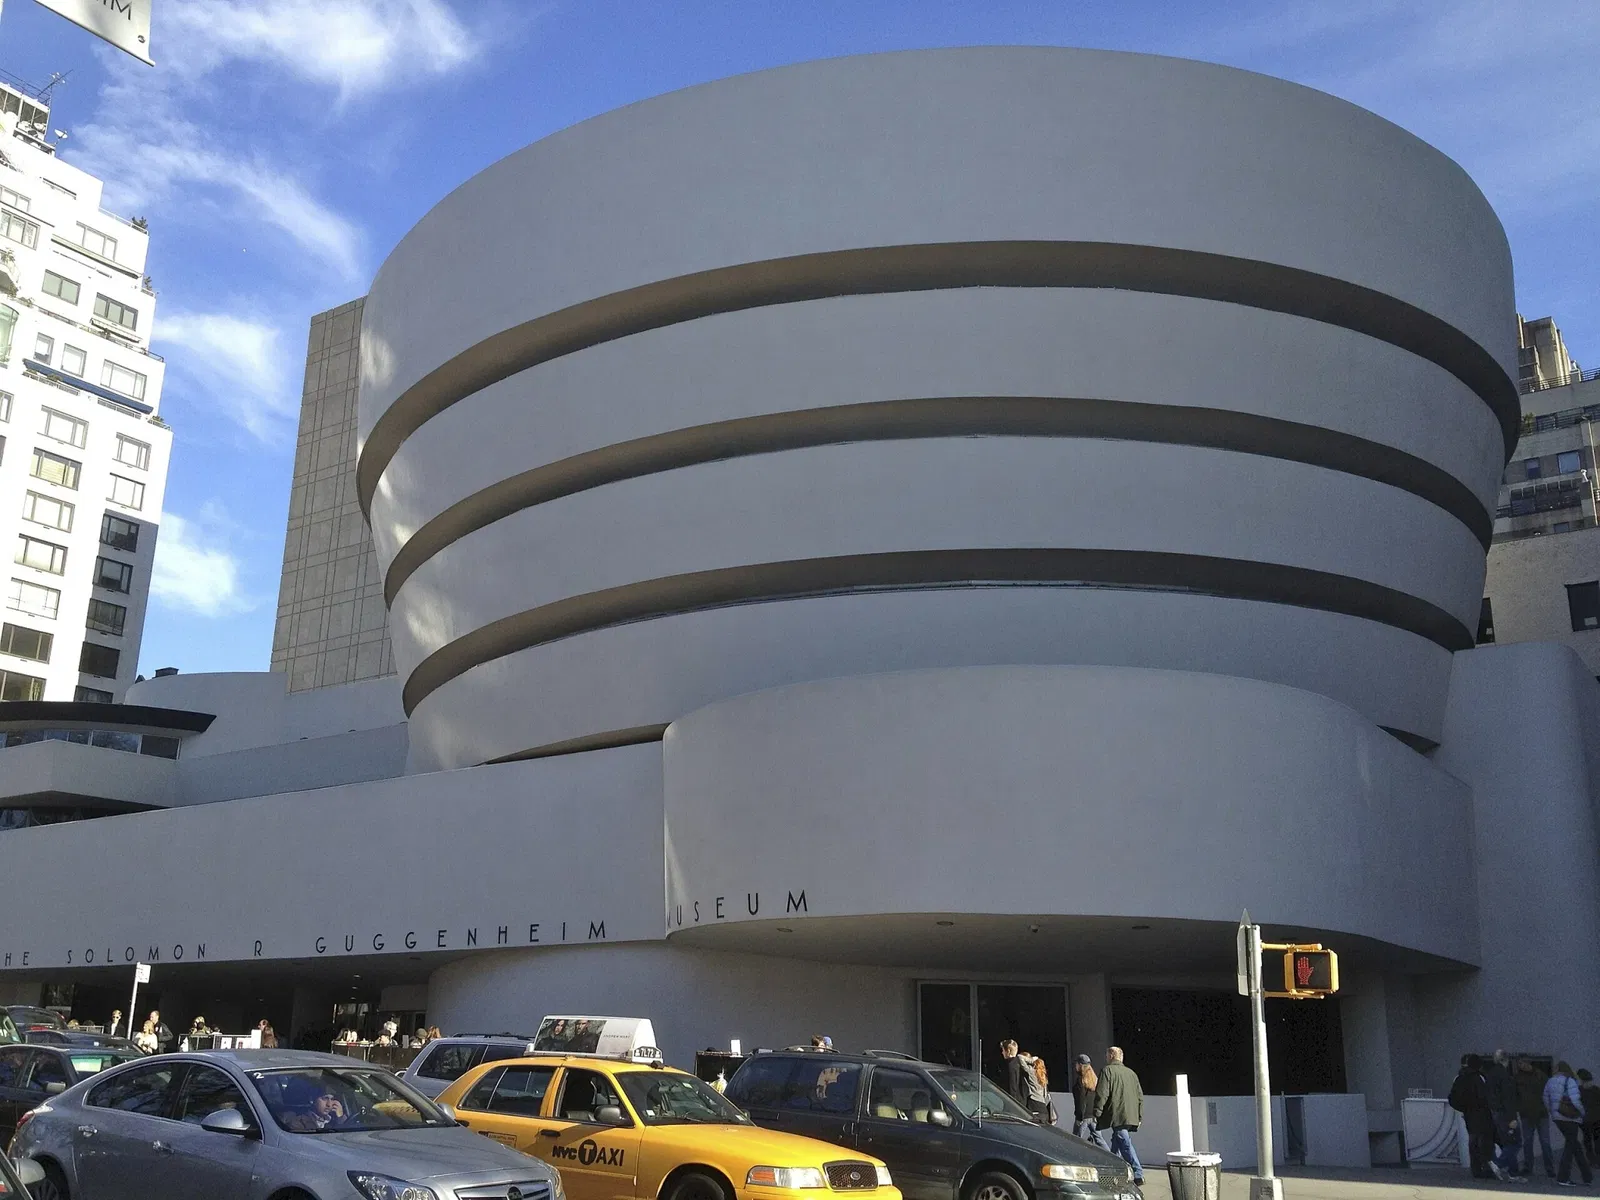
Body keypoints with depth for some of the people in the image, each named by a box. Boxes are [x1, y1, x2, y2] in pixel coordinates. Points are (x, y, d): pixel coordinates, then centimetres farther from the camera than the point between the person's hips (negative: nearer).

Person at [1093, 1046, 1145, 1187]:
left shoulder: (1108, 1071, -3)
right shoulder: (1131, 1072, 18)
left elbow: (1101, 1094, -11)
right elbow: (1140, 1096, 18)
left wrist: (1097, 1113, -6)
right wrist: (1140, 1116, 22)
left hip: (1117, 1116, -8)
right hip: (1131, 1116, 8)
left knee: (1125, 1143, -11)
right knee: (1117, 1141, 19)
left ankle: (1138, 1175, -19)